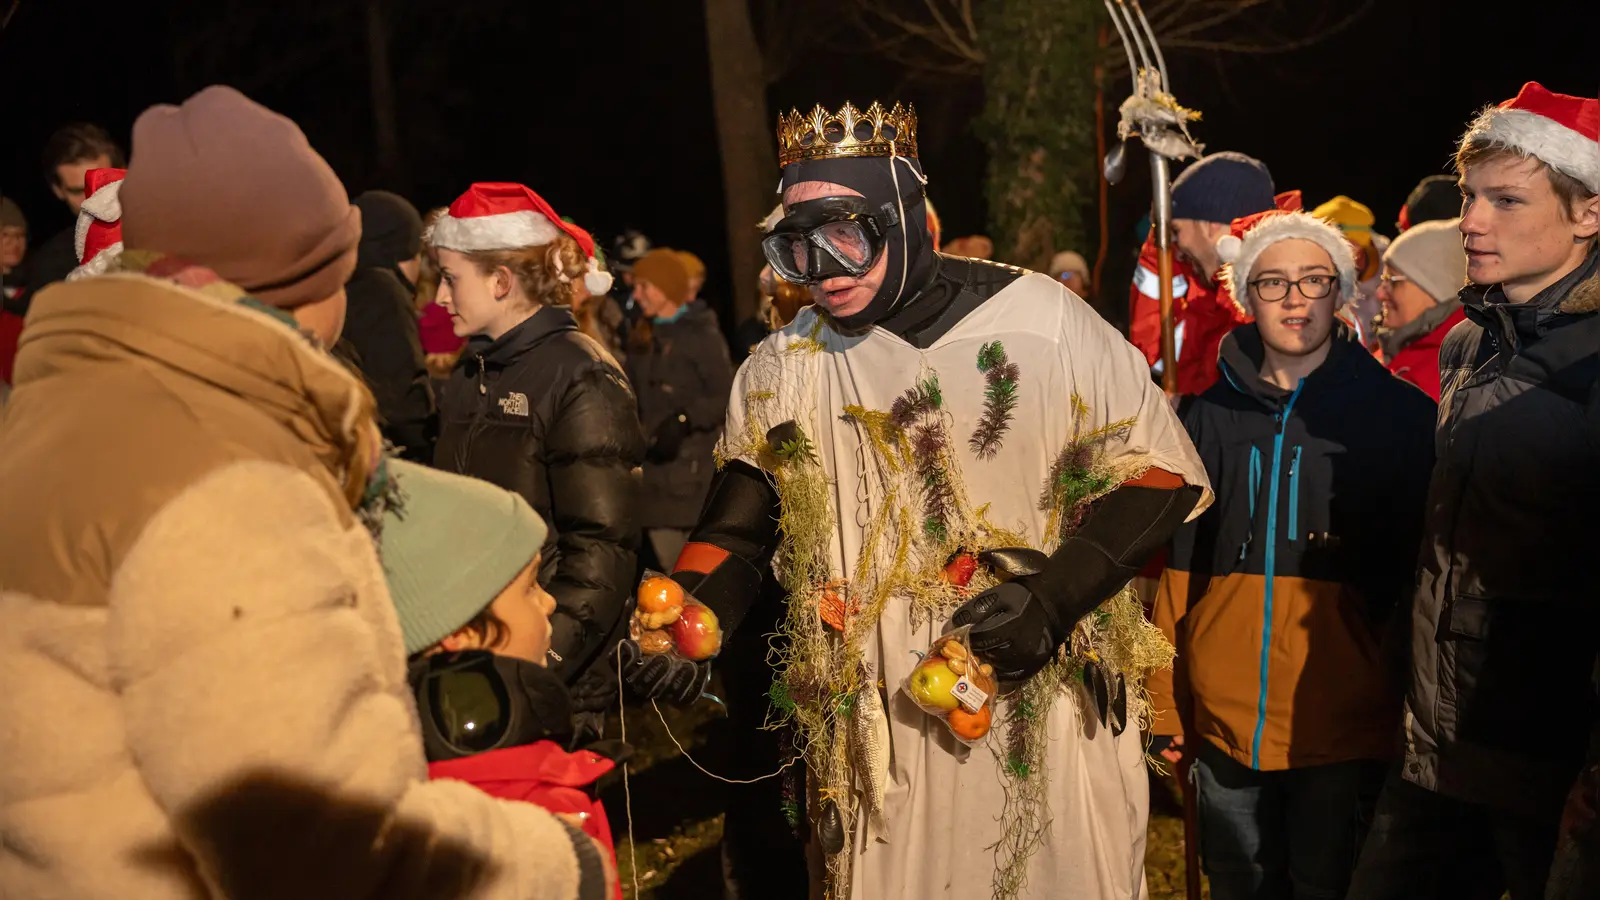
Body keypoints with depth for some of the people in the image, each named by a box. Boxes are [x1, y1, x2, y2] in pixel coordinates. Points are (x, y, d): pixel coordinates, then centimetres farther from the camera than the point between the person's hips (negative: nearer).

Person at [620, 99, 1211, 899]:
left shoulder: (1043, 319, -5)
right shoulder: (782, 369, 3)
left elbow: (1157, 474, -2)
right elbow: (736, 530, 5)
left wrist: (1054, 596, -14)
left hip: (1048, 717, -2)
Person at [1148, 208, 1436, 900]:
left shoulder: (1396, 413, -1)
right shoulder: (1211, 415, 7)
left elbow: (1418, 573, 2)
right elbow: (1181, 567, 9)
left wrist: (1415, 709, -1)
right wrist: (1166, 703, 6)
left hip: (1345, 726, -3)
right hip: (1223, 718, 3)